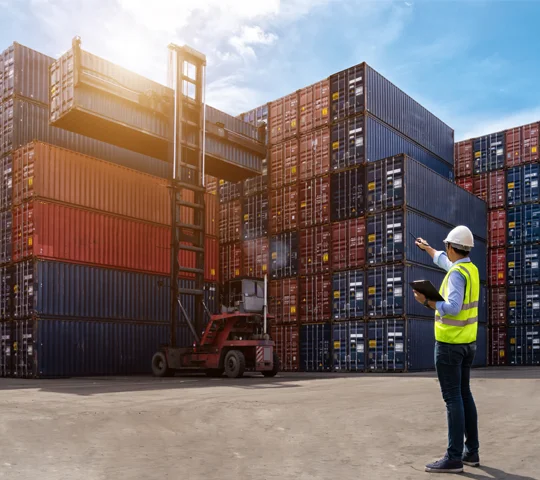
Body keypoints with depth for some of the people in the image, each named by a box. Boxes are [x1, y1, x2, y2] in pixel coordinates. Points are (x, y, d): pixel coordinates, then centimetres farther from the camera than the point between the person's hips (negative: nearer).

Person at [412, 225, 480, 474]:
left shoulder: (457, 273, -19)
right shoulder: (470, 268, 9)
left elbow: (453, 308, -29)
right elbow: (443, 261, 30)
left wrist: (426, 300, -20)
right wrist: (427, 248, 43)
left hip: (449, 342, -9)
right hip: (467, 342, 9)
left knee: (453, 398, -8)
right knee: (464, 395, 13)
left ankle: (454, 457, -6)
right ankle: (471, 452, 19)